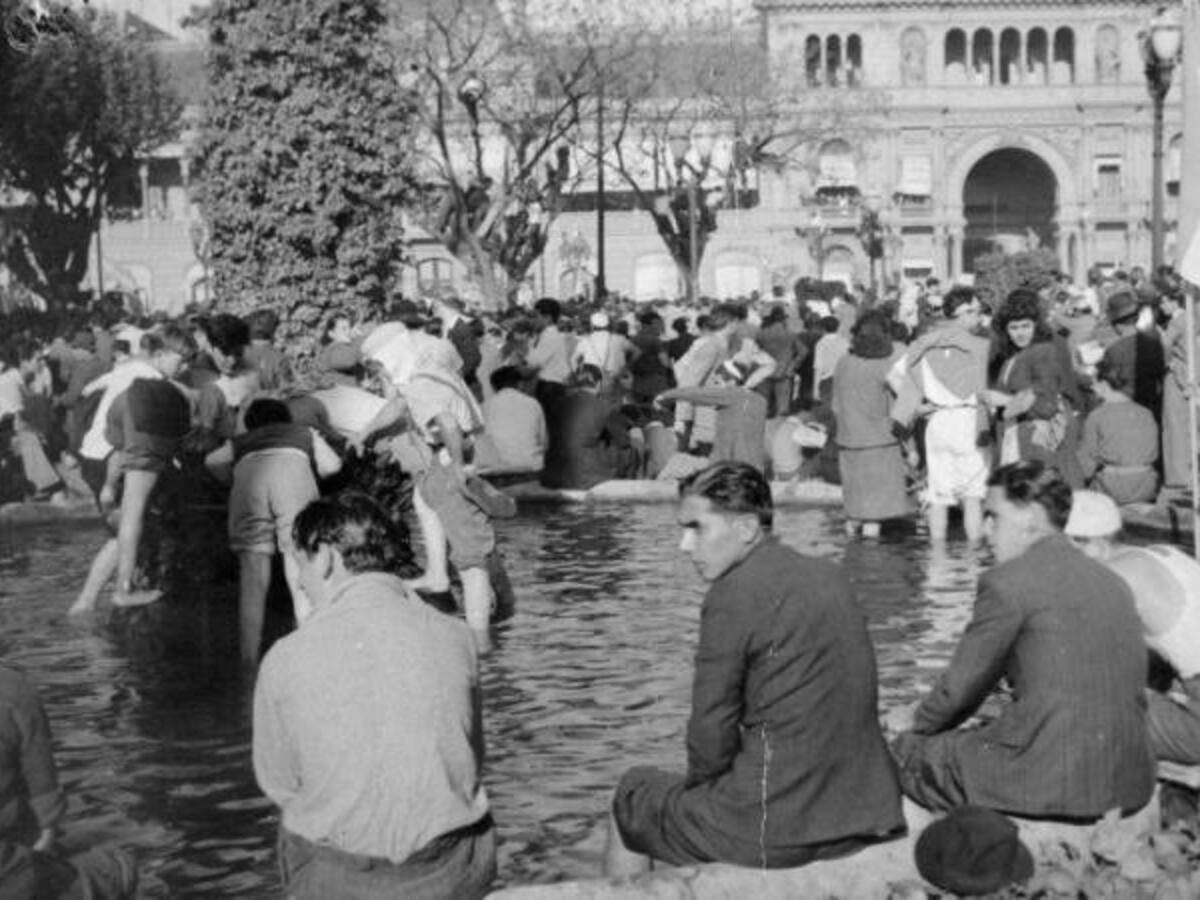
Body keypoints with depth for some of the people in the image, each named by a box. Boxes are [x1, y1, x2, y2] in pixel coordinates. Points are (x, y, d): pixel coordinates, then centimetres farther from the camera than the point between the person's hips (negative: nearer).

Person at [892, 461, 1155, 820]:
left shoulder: (1007, 582, -9)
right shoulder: (1112, 582, 14)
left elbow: (961, 685, -1)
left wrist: (918, 724, 20)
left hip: (1052, 782, -8)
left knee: (902, 752, 10)